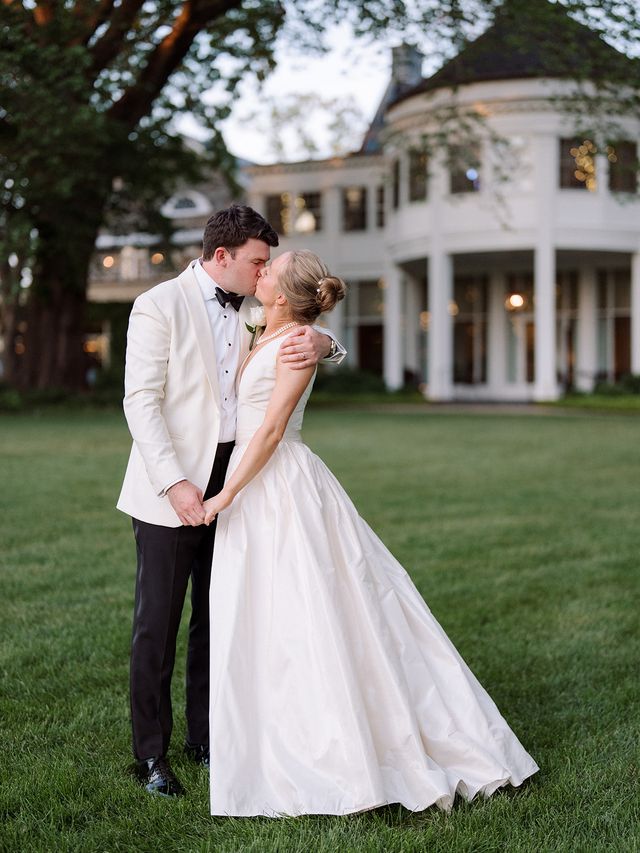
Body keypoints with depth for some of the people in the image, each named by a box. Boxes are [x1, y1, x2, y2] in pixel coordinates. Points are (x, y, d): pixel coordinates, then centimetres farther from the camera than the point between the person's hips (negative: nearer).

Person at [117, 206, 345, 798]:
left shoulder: (250, 311, 11)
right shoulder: (160, 306, -7)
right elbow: (141, 401, -12)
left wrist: (320, 342, -13)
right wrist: (175, 483, -21)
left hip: (231, 481, 6)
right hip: (171, 487, -6)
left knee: (217, 616, 11)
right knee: (158, 620, -1)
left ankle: (206, 739, 22)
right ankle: (151, 754, 9)